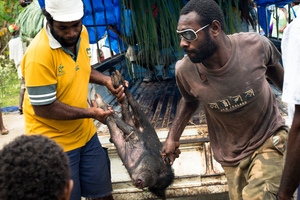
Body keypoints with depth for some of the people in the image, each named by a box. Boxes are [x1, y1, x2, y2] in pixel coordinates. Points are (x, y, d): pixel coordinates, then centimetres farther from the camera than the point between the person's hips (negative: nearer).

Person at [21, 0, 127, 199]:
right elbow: (43, 108, -24)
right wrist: (90, 113, -19)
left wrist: (106, 80, -3)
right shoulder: (39, 55, -28)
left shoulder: (81, 33, -3)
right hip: (55, 143, -7)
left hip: (86, 133, 7)